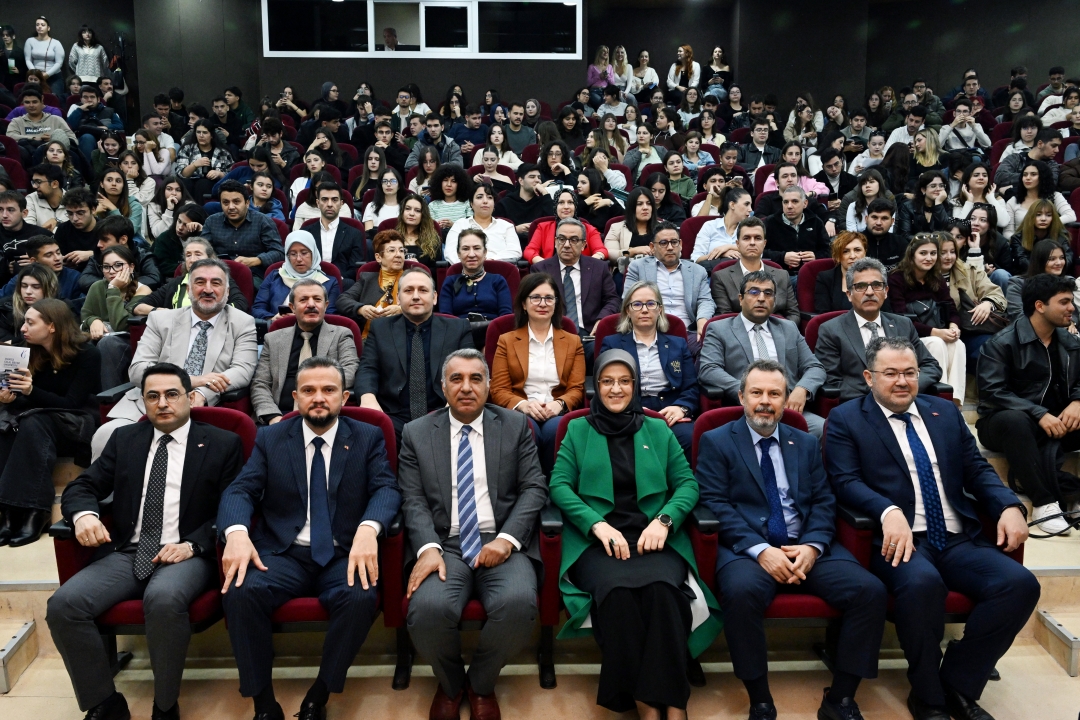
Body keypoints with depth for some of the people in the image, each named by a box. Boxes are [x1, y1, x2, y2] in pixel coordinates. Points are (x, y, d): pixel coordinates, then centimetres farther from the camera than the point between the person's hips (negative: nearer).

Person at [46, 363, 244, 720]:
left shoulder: (223, 444, 4)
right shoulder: (124, 439, 17)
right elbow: (82, 486, 13)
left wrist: (192, 545, -16)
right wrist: (84, 514, -11)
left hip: (187, 555, -4)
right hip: (127, 553, 4)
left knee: (164, 600, -36)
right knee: (63, 604, -21)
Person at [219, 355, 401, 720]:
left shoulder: (368, 438, 5)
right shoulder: (270, 438, 9)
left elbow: (387, 488, -7)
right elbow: (240, 490, 0)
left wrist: (368, 528, -30)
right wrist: (236, 531, -24)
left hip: (344, 554, -1)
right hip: (283, 553, 1)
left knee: (362, 598, -32)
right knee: (239, 591, -28)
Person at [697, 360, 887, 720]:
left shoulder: (807, 443, 18)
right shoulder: (716, 442, 5)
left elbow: (823, 501, 11)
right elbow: (715, 503, -5)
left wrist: (813, 545, -9)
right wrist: (760, 550, -17)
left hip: (808, 547, 4)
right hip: (747, 548, -4)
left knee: (871, 590, -20)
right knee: (741, 591, -36)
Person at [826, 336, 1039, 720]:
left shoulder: (945, 412, 19)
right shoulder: (846, 419, 3)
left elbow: (977, 470, 18)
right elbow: (845, 481, -9)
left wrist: (1009, 506, -3)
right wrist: (890, 512, -27)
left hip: (960, 540, 5)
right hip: (901, 540, -5)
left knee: (1021, 584, -21)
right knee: (922, 583, -36)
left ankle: (958, 686, -2)